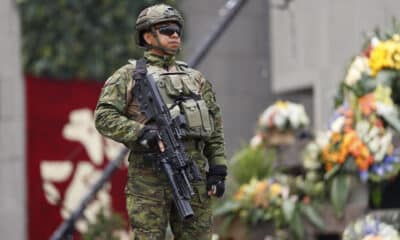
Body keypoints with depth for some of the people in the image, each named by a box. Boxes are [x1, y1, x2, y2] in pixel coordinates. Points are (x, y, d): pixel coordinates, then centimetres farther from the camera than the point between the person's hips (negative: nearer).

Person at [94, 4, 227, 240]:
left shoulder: (196, 78, 19)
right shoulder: (129, 76, 6)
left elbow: (215, 129, 18)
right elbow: (104, 116, -5)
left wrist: (218, 171, 8)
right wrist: (140, 132, -19)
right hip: (149, 178, -4)